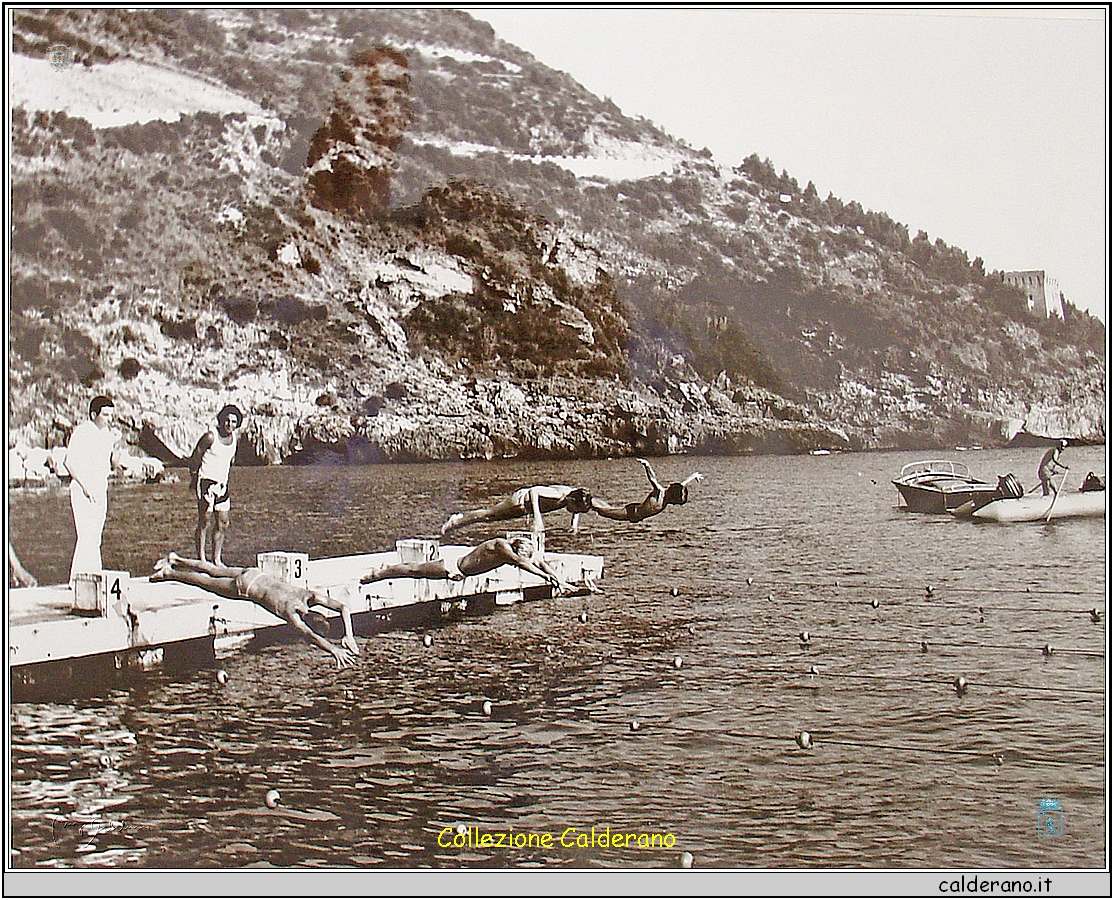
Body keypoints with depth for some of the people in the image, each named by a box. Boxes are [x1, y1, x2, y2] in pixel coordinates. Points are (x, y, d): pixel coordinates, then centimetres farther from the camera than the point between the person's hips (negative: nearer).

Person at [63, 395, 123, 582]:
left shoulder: (107, 433, 14)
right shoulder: (82, 432, -9)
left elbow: (112, 463, 18)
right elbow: (69, 462, -13)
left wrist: (115, 445, 0)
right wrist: (85, 486, -19)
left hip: (100, 490, 8)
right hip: (82, 489, -8)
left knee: (95, 538, 9)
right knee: (87, 537, -13)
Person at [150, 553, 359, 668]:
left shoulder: (312, 596, -25)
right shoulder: (290, 611, -39)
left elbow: (344, 606, -21)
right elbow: (305, 633, -54)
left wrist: (349, 636, -30)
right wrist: (333, 649, -62)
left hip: (256, 574, 6)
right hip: (244, 588, -6)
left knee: (214, 570, 26)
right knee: (207, 582, 19)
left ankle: (175, 560, 48)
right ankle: (170, 573, 41)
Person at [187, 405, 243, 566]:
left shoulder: (235, 437, 6)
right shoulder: (210, 436, -14)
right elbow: (194, 459, -10)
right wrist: (194, 481, -11)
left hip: (222, 484, 7)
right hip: (206, 482, -7)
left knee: (223, 524, 7)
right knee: (205, 521, -7)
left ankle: (217, 559, 15)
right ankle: (201, 559, -2)